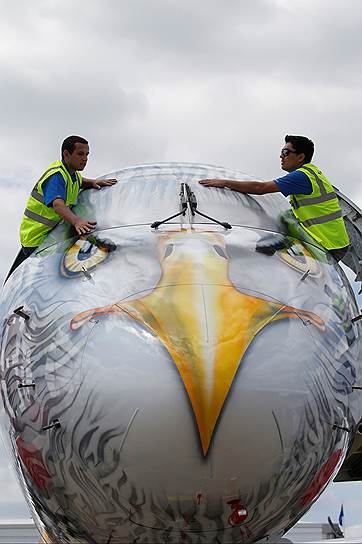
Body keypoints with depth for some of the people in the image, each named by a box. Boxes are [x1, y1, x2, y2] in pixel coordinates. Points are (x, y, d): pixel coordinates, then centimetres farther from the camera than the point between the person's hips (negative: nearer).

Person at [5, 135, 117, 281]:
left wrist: (93, 183, 6)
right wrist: (77, 221, -61)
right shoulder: (56, 175, -25)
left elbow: (79, 182, 30)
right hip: (37, 237, -9)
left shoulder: (72, 172, 6)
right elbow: (57, 204, -43)